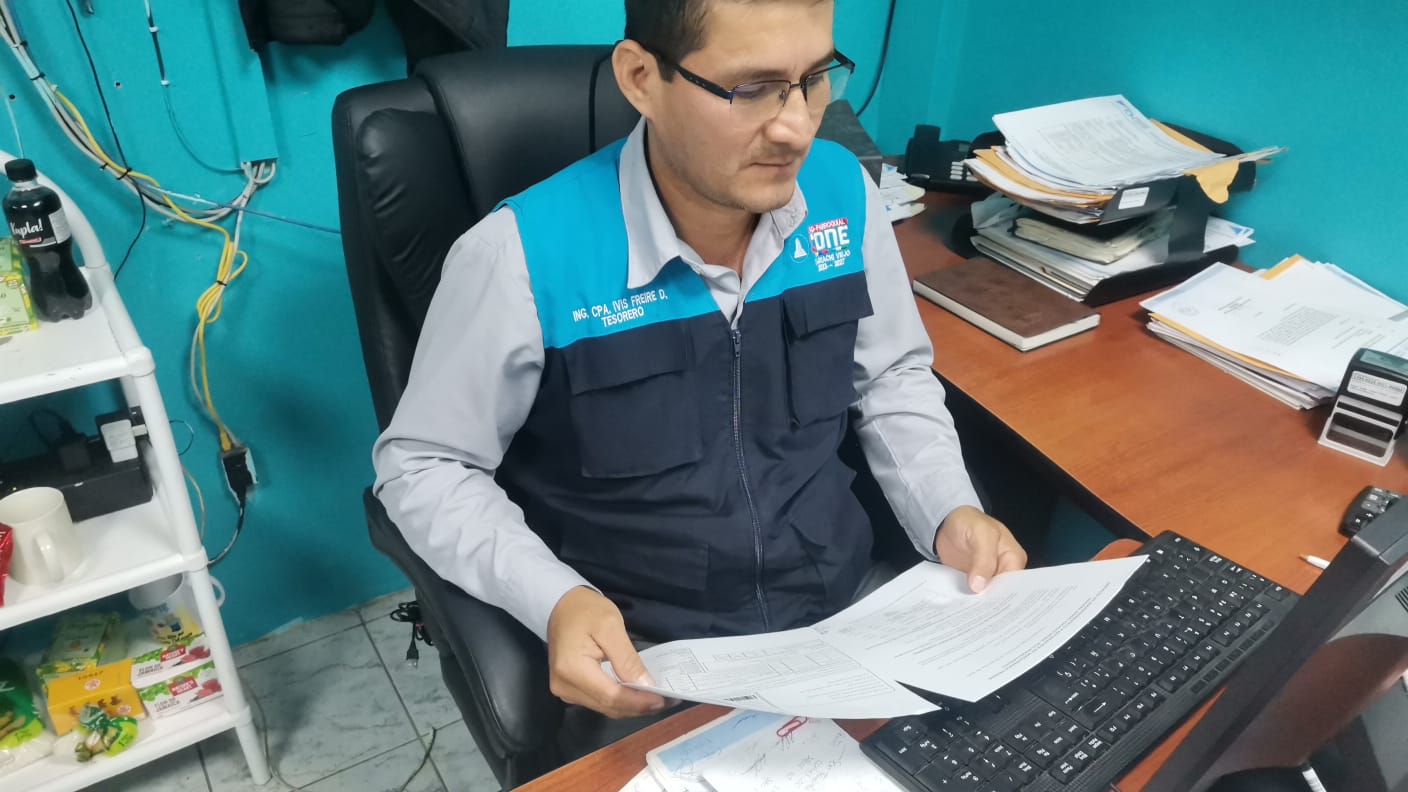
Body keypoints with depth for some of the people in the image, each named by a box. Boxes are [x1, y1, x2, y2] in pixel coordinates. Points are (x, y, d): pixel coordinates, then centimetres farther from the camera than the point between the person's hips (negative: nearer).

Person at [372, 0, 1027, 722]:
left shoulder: (844, 191, -8)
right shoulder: (527, 254, -22)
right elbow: (421, 464, -9)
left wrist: (949, 516, -7)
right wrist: (554, 602, -24)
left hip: (851, 608, 4)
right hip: (645, 657, -3)